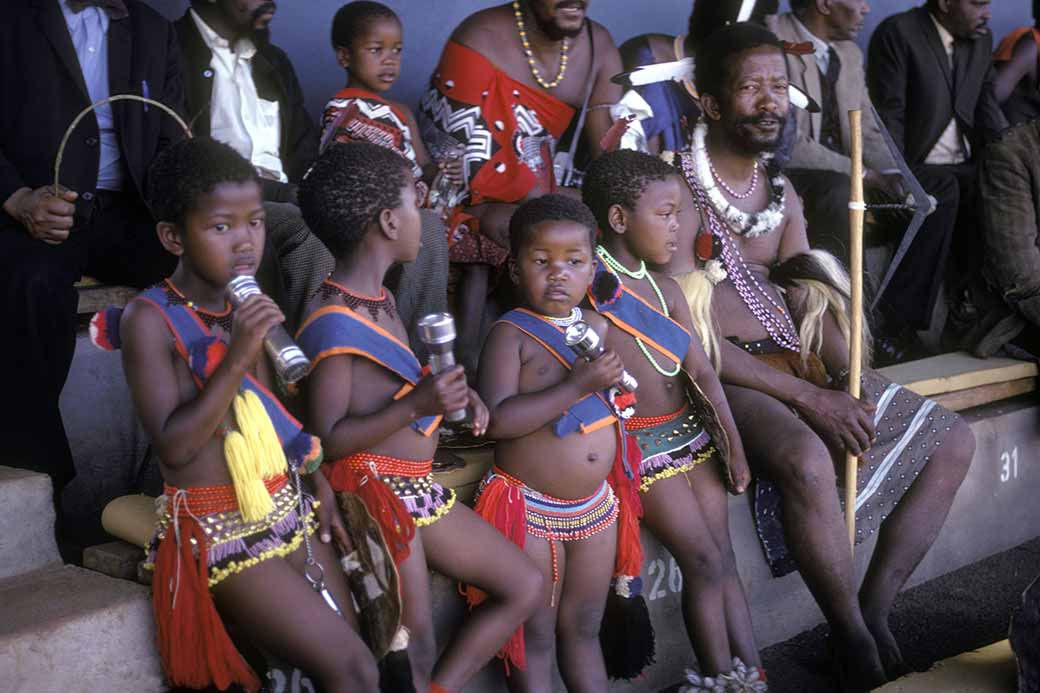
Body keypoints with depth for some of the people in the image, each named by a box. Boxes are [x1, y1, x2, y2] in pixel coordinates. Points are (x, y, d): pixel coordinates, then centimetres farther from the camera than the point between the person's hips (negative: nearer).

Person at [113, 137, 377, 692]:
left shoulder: (246, 304, 5)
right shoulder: (151, 319, -15)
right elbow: (174, 446, -22)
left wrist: (316, 478, 4)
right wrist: (236, 360, -28)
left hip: (289, 509, 7)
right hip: (222, 532, -7)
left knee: (349, 647, 10)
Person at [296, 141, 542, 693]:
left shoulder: (380, 300, 10)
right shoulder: (331, 324, -19)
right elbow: (327, 439, -22)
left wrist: (453, 396, 5)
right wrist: (416, 406, -29)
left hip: (420, 490, 10)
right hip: (376, 496, -10)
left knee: (524, 586, 14)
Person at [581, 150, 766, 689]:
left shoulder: (667, 290, 10)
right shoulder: (589, 281, -9)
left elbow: (701, 371, 7)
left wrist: (734, 447, 4)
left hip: (691, 431, 7)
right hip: (639, 443, -7)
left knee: (724, 560, 6)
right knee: (705, 563, -6)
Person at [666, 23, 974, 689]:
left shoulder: (783, 195, 13)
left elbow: (811, 307, 11)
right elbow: (689, 334, -18)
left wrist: (849, 377, -11)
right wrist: (810, 400, -20)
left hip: (796, 361, 8)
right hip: (722, 375, -8)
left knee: (952, 439, 4)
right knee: (806, 458, -37)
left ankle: (876, 605, 5)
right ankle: (852, 636, -16)